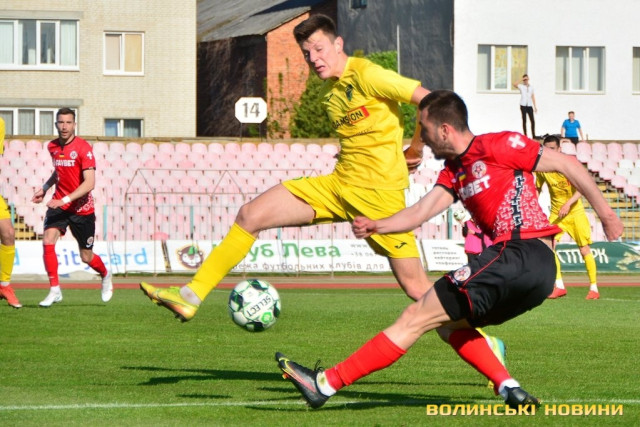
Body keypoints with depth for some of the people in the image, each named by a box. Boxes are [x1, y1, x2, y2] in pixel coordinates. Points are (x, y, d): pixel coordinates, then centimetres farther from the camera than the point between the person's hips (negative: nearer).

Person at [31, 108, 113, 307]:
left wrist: (65, 199, -31)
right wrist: (44, 188, 10)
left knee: (86, 257, 6)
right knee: (48, 241, -20)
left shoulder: (83, 148, -16)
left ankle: (105, 276, 40)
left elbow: (89, 183, -23)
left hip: (82, 208, -4)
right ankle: (54, 290, -13)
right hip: (59, 204, 4)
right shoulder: (52, 147, 3)